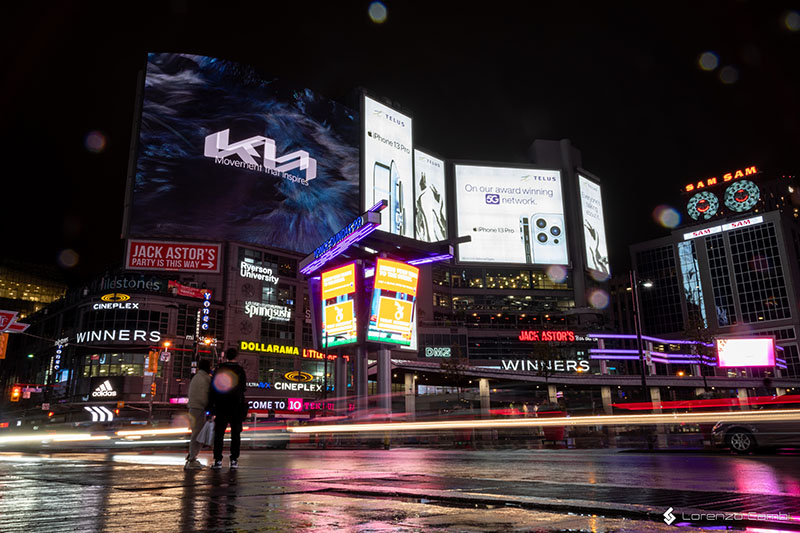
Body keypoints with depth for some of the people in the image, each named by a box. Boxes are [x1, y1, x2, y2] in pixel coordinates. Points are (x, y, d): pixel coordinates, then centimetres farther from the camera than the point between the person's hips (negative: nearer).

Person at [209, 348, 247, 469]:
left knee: (218, 433, 5)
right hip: (236, 406, -1)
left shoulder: (219, 369, 2)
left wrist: (212, 406, 7)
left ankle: (218, 460, 2)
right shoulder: (240, 370, -3)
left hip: (221, 406, 2)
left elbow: (213, 388, 3)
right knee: (235, 433, 5)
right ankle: (234, 460, 4)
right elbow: (243, 387, -4)